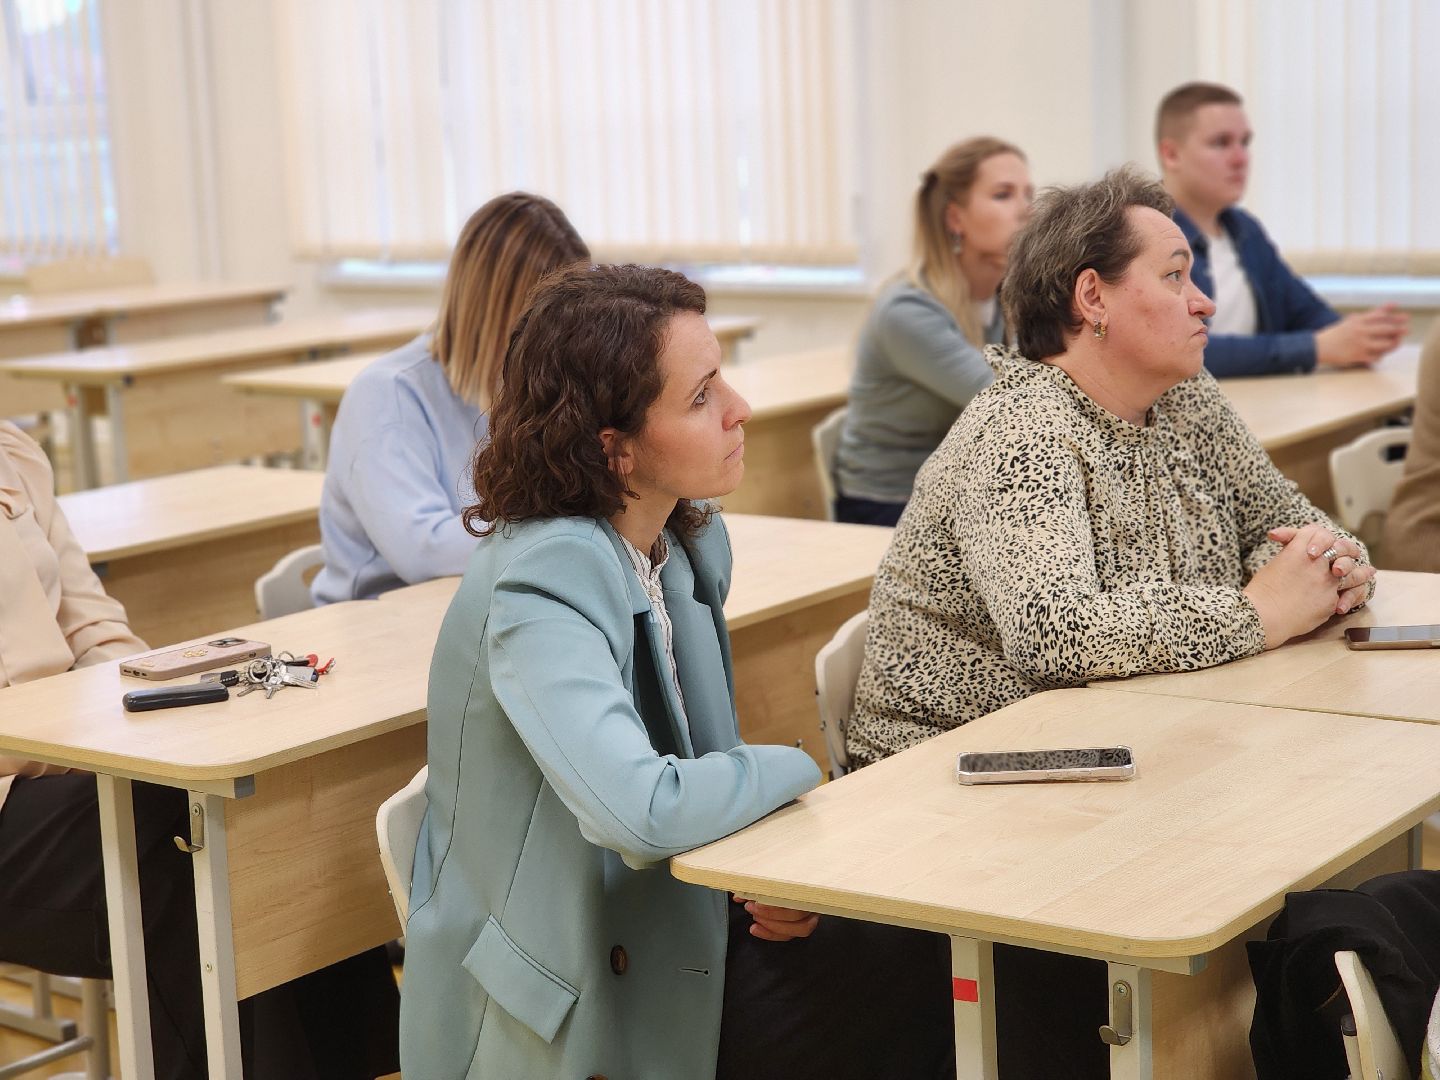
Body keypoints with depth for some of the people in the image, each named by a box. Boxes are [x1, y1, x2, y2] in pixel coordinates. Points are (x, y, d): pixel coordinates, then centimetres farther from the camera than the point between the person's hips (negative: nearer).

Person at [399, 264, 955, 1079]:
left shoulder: (695, 542, 1)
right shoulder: (544, 584, -24)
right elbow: (644, 813, -36)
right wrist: (795, 772, -17)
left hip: (668, 926, 7)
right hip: (567, 1008, -7)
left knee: (929, 963, -4)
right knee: (911, 996, -10)